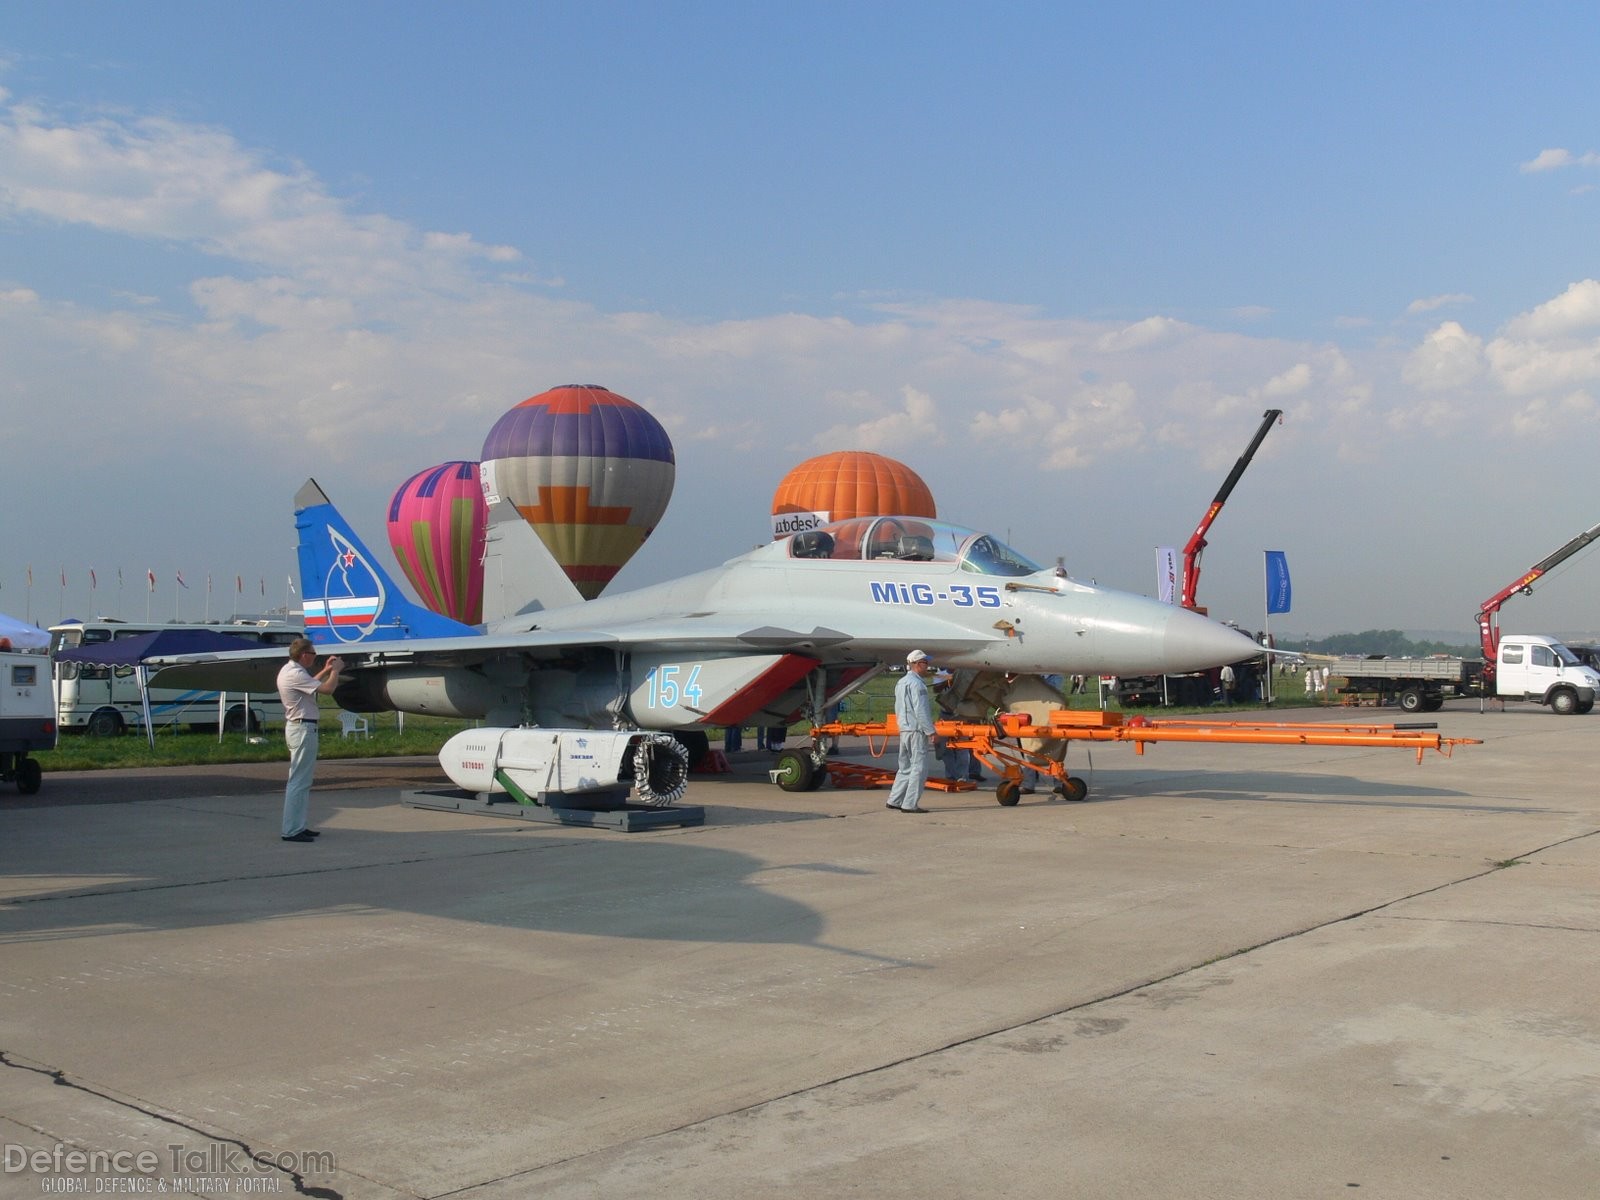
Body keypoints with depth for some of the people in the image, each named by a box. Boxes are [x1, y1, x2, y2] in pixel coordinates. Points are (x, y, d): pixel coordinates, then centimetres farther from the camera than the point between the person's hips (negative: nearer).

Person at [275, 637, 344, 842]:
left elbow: (311, 685, 31)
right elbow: (327, 689, -22)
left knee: (301, 780, 15)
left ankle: (297, 826, 20)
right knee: (299, 781, -9)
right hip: (303, 728, -11)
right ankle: (292, 830, -8)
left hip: (297, 727, 11)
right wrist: (335, 670, -6)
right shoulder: (294, 674, -19)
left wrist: (326, 670, 26)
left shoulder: (289, 670, 13)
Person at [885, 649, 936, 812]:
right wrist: (930, 731, -16)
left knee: (905, 768, 15)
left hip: (904, 730, 10)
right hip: (917, 731, -10)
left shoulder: (901, 683, 17)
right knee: (919, 768, -5)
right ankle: (910, 804, -6)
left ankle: (894, 800, 16)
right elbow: (920, 711, -19)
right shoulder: (916, 683, -14)